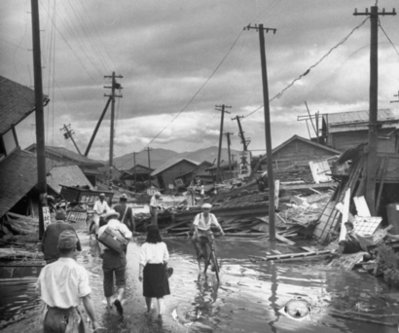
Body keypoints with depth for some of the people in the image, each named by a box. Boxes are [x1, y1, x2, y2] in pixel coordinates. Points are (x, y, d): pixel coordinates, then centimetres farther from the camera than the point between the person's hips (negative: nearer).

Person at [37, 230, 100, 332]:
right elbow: (86, 300, -14)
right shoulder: (79, 271, -13)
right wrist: (94, 321, -6)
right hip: (70, 319, -3)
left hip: (50, 317, 3)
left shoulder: (46, 270, -3)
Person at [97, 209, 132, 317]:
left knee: (108, 280, 20)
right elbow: (128, 236, -14)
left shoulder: (102, 229, 11)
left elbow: (101, 245, 6)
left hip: (106, 255, 2)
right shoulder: (121, 226, 4)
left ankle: (109, 304, 29)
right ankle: (119, 299, -19)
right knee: (121, 281, 7)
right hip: (119, 255, -2)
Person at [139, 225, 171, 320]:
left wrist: (140, 273, -11)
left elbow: (142, 261, -15)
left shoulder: (145, 246, -11)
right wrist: (164, 268, 20)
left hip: (149, 269, -1)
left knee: (148, 290, 18)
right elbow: (166, 258, 4)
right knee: (160, 292, 6)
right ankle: (160, 313, -6)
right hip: (160, 268, 1)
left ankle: (148, 309, 38)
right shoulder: (163, 245, -3)